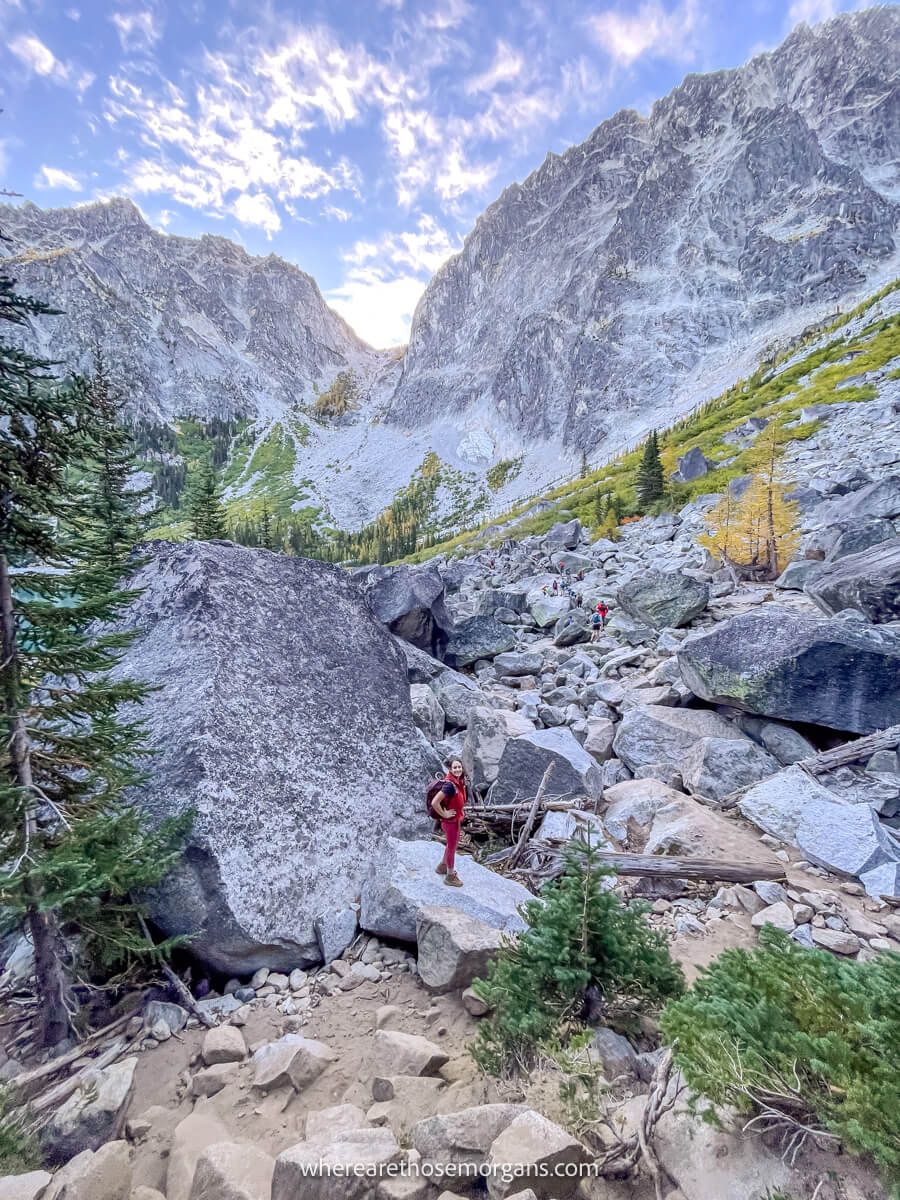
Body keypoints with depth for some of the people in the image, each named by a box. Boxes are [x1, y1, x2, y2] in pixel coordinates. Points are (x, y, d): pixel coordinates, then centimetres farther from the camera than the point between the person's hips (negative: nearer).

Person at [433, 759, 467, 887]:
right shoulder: (450, 785, -31)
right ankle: (450, 877, 29)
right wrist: (444, 814, -23)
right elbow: (434, 802, -36)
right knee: (452, 847, 10)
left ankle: (442, 866, 48)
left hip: (457, 819, 8)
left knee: (452, 844, 27)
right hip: (450, 821, -8)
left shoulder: (460, 782, -4)